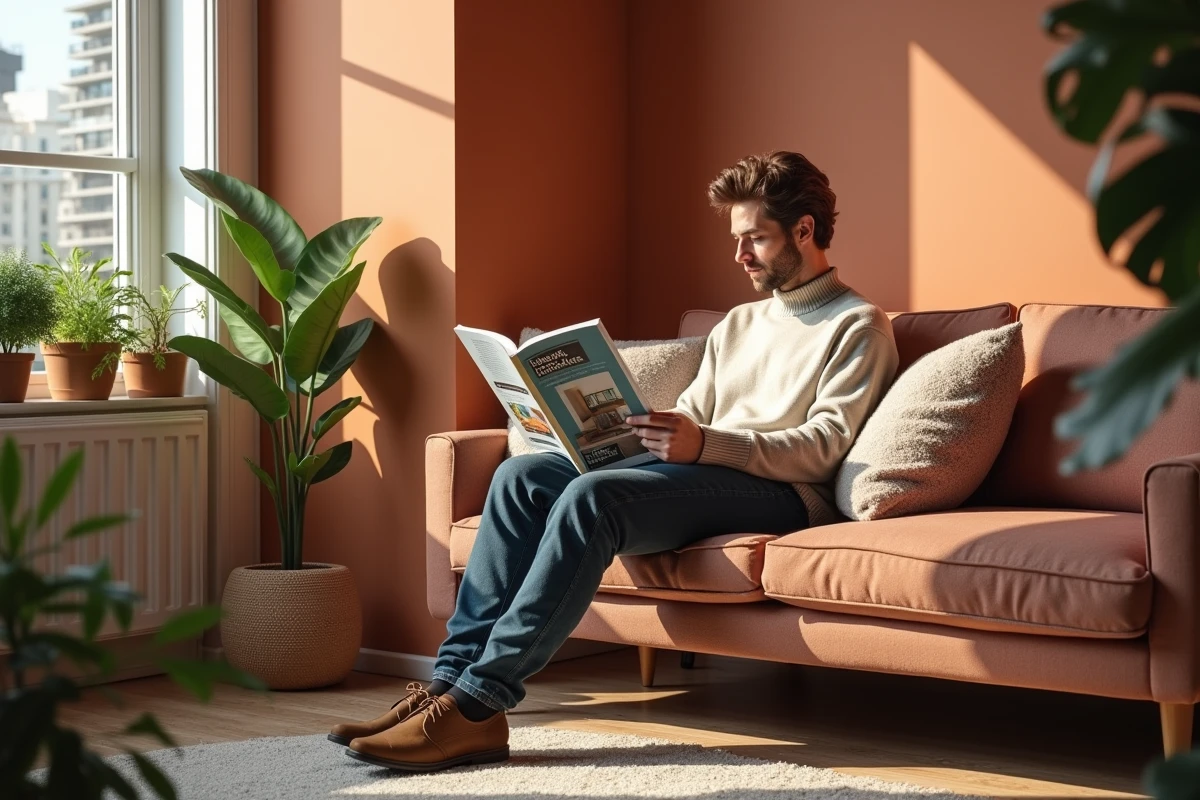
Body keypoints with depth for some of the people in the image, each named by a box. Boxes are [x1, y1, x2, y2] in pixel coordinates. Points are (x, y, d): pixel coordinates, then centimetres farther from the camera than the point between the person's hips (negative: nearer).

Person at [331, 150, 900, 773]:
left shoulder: (857, 325, 3)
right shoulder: (738, 324, 29)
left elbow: (823, 448, -10)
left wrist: (706, 445, -24)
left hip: (782, 493, -8)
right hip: (701, 478, 8)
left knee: (591, 497, -31)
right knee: (522, 476, -14)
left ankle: (476, 706, -34)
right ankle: (452, 677, -21)